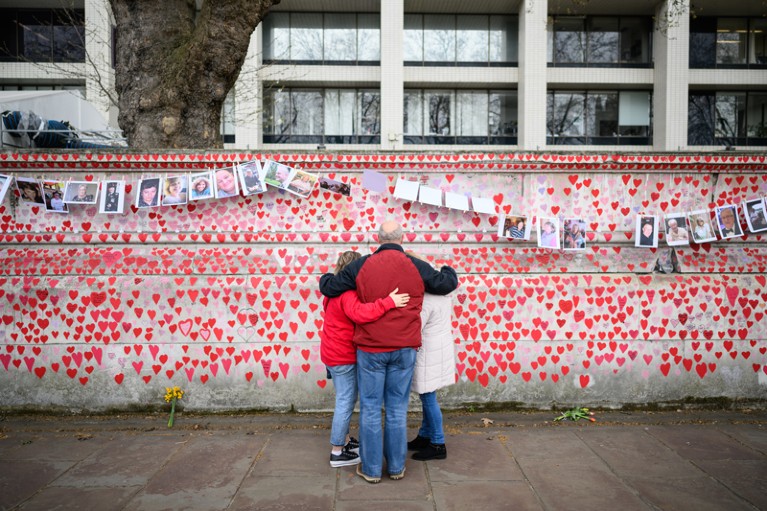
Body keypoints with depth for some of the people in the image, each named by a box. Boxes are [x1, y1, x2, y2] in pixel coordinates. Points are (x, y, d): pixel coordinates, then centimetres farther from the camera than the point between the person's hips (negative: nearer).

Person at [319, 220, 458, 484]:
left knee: (370, 408, 8)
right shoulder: (416, 267, -2)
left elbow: (328, 287, 1)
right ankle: (396, 466, 22)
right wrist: (448, 270, 33)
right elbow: (447, 284, 11)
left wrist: (326, 277, 24)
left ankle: (371, 469, 16)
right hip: (404, 349, 1)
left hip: (371, 349, -1)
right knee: (397, 409, 12)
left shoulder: (361, 266, -4)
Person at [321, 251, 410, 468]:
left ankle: (344, 439, 36)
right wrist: (389, 302, -44)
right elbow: (360, 313, -41)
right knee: (346, 402, 0)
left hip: (334, 353, 11)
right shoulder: (348, 294, -23)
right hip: (343, 357, -10)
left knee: (346, 399, 22)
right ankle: (337, 452, 9)